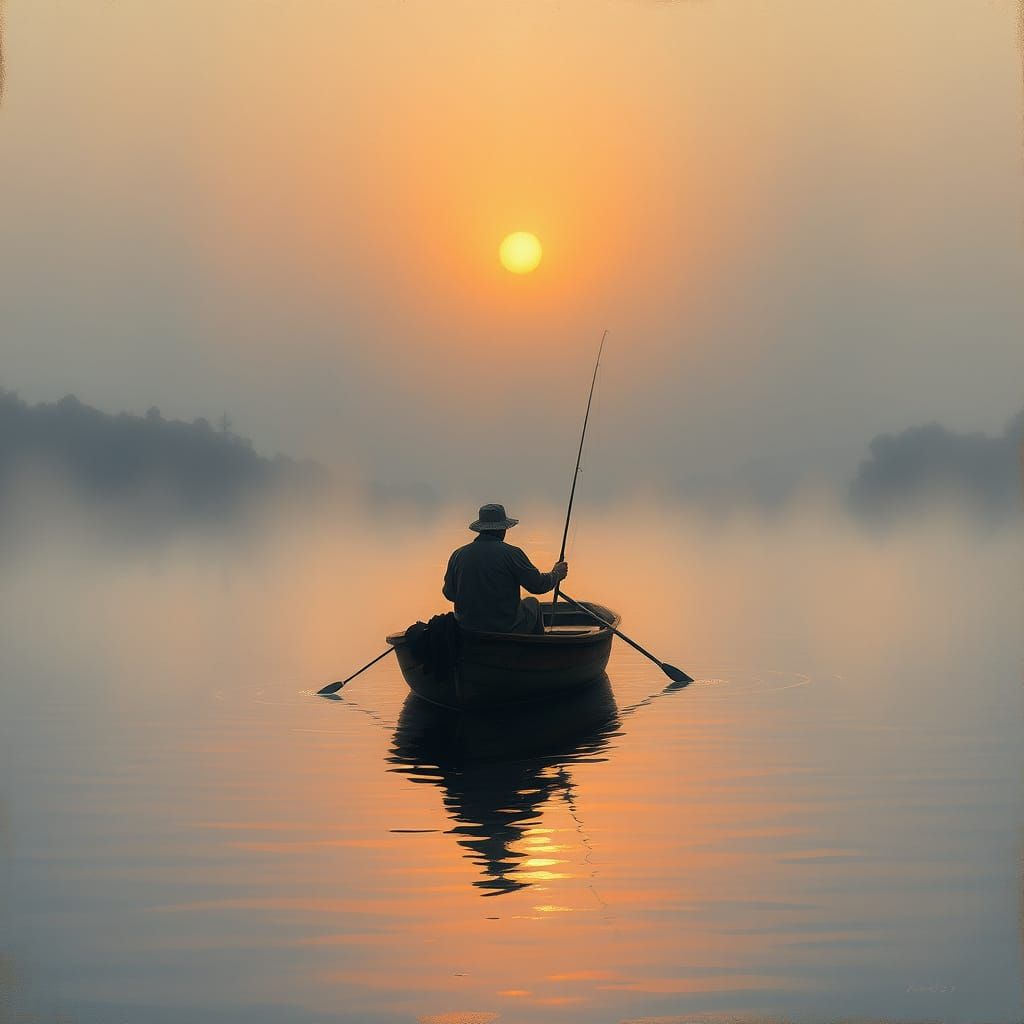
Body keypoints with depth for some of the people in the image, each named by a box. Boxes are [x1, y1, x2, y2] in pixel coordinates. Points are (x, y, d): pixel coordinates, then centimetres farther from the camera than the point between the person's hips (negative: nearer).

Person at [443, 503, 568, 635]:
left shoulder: (458, 555, -4)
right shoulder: (511, 554, -14)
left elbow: (449, 594, 7)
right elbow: (538, 585, -8)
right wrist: (556, 574, 14)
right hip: (505, 628, -4)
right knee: (532, 604, 27)